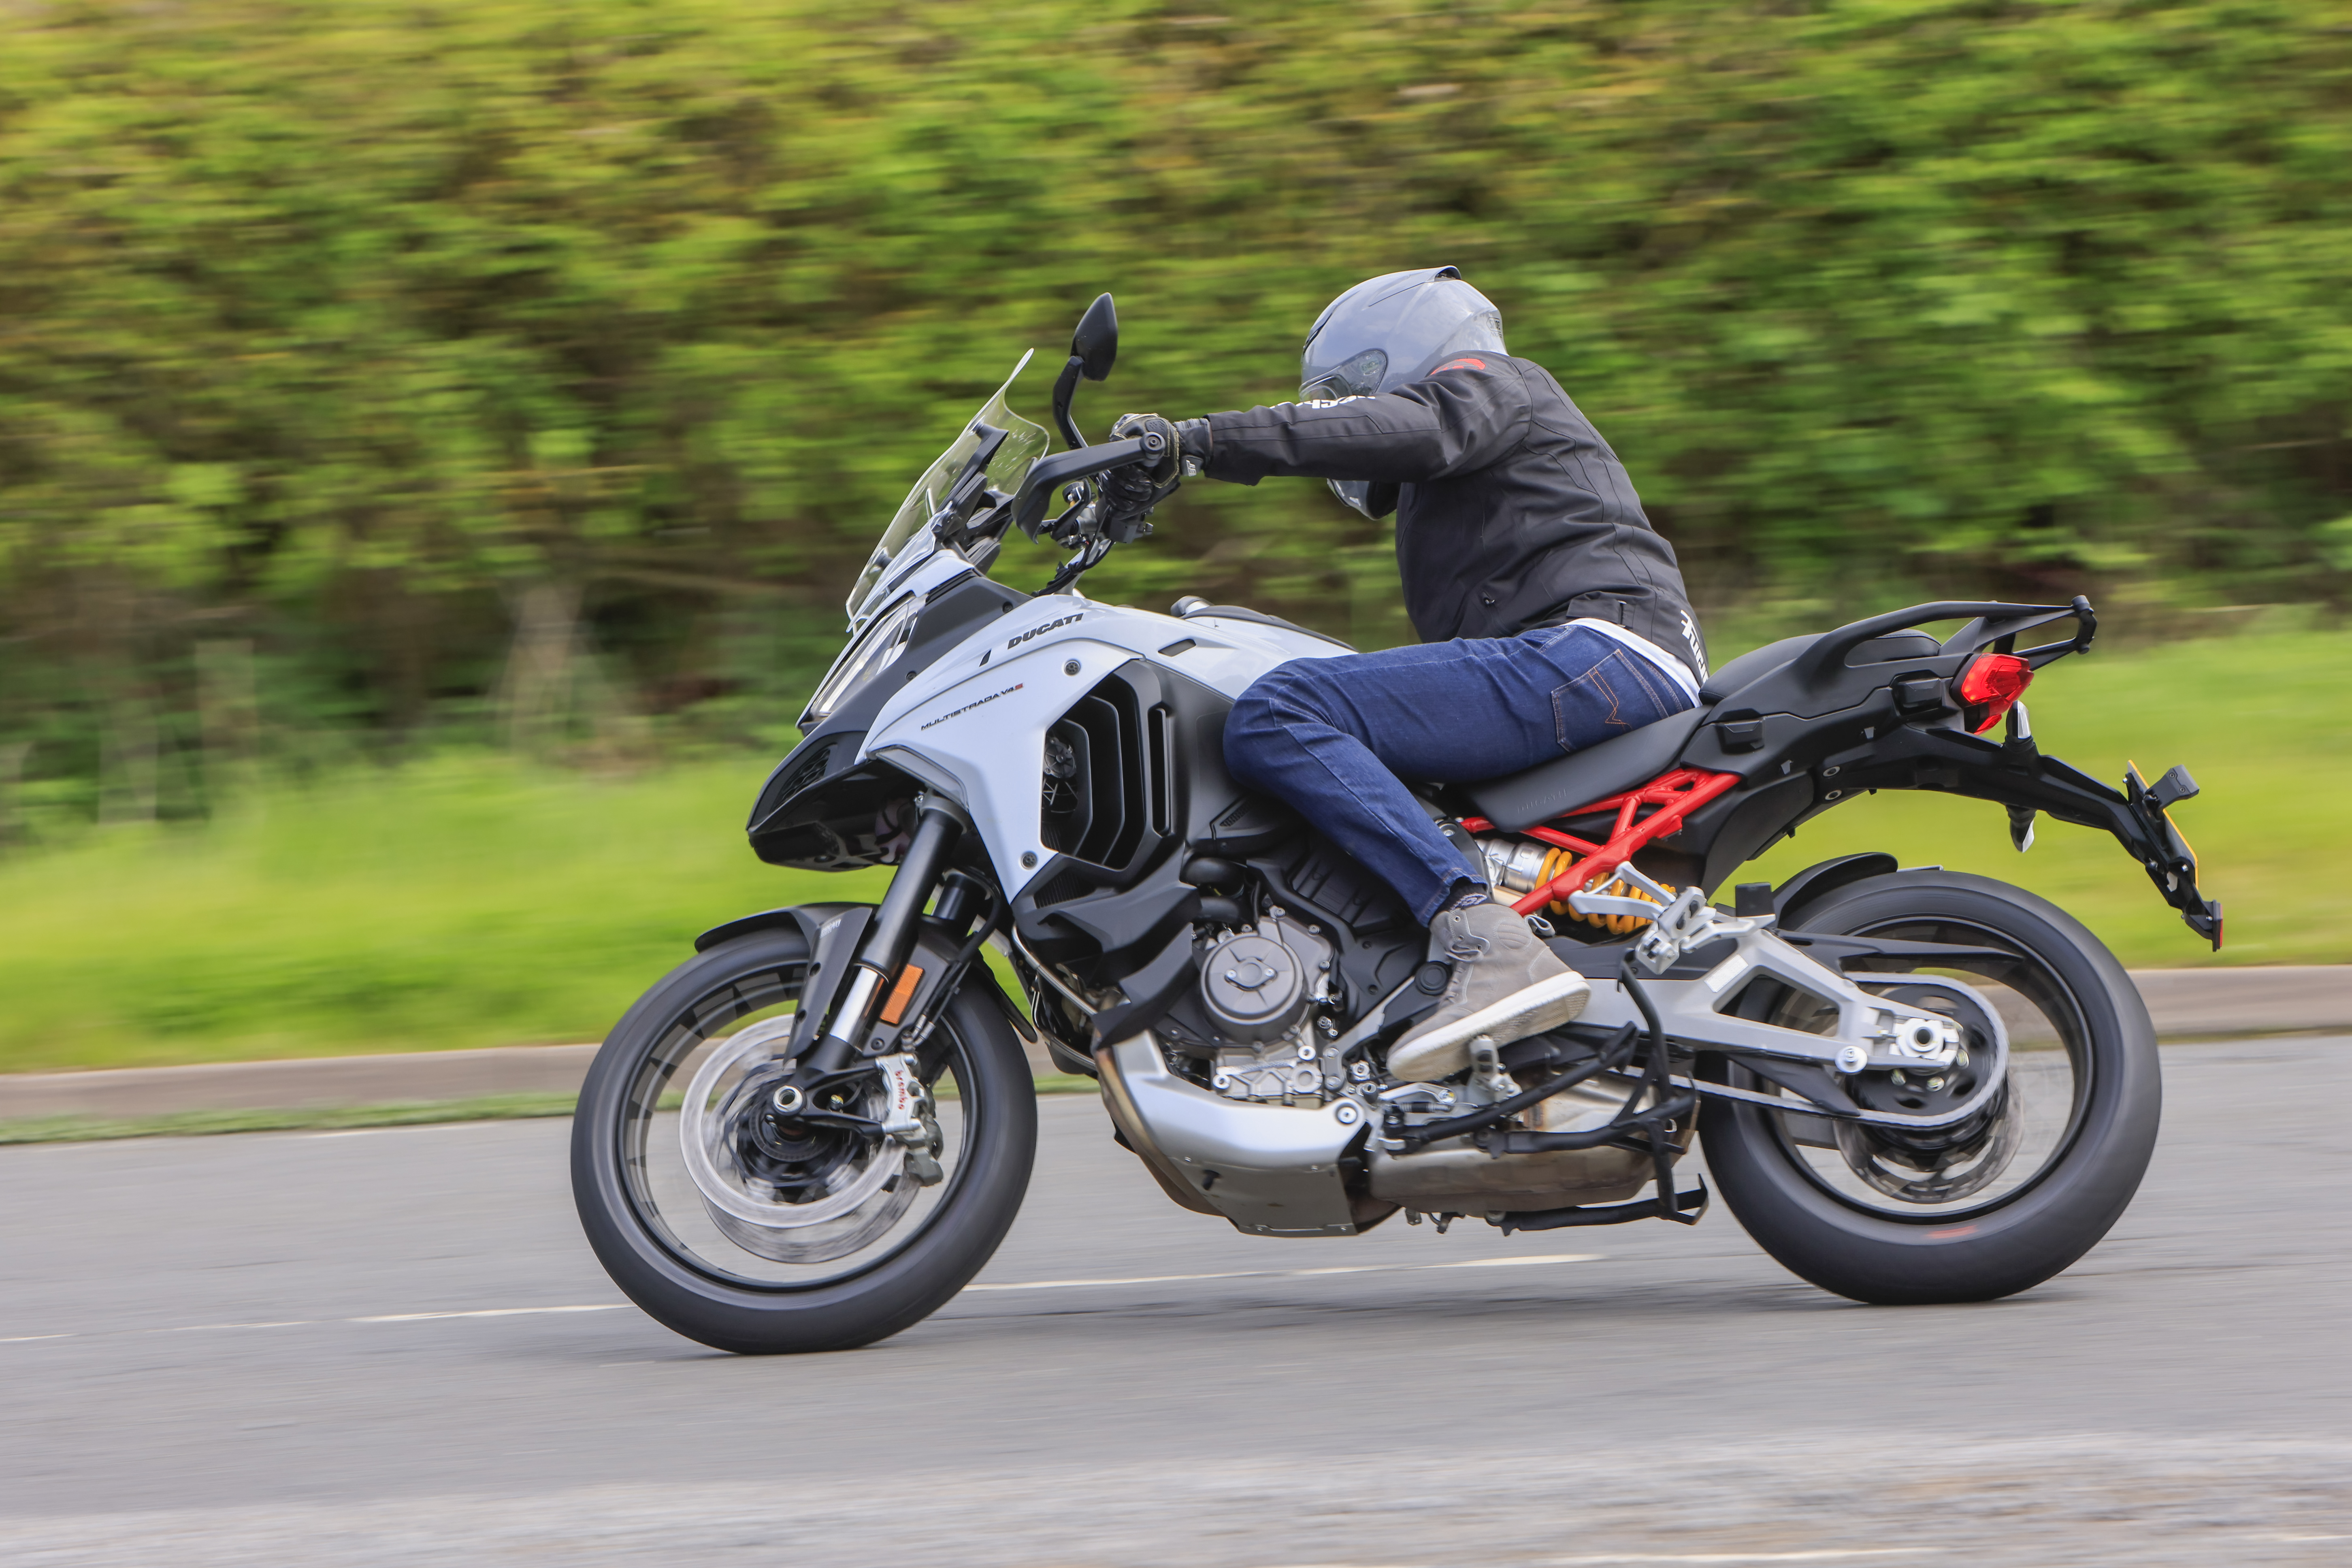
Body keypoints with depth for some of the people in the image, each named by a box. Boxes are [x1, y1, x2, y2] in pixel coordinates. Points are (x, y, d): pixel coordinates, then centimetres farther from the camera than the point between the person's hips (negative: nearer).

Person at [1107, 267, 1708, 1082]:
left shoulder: (1484, 384, 9)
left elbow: (1406, 428, -13)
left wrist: (1198, 441, -20)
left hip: (1600, 645, -10)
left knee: (1277, 716, -22)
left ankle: (1486, 939, -39)